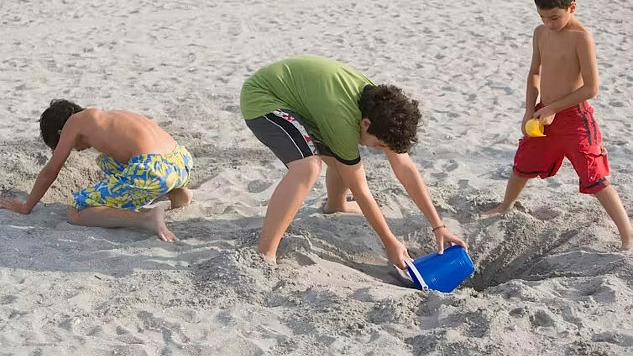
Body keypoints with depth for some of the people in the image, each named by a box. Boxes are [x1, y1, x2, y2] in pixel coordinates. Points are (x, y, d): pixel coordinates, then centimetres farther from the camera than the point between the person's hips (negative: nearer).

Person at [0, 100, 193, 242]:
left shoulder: (75, 120, 14)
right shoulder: (111, 118, 34)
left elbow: (50, 171, 21)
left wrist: (26, 207, 35)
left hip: (152, 171, -8)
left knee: (75, 214, 5)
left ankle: (148, 218, -15)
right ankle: (177, 190, 18)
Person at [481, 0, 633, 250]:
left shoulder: (581, 37, -20)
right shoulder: (541, 33, 3)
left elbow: (591, 88, -20)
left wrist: (553, 109, -17)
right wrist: (530, 111, 6)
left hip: (574, 117, -7)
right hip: (545, 114, 7)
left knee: (594, 179, -9)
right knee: (523, 164, 23)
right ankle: (505, 206, 50)